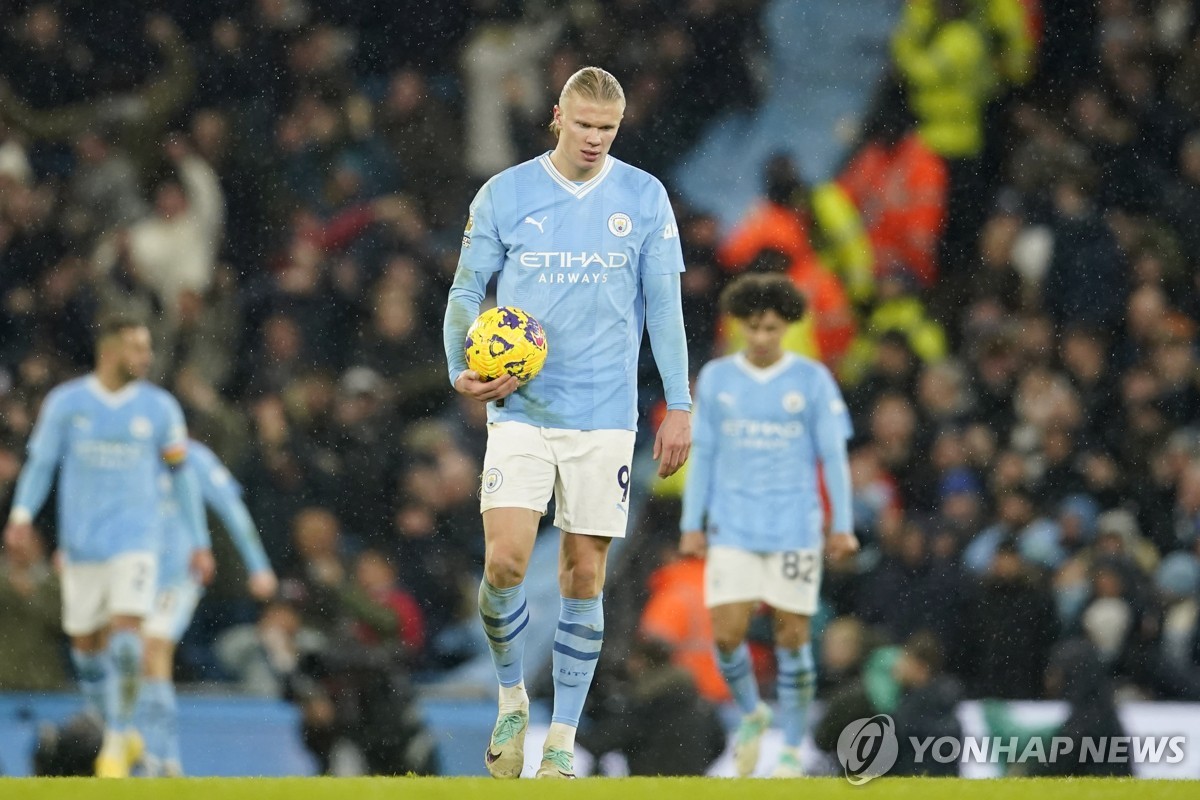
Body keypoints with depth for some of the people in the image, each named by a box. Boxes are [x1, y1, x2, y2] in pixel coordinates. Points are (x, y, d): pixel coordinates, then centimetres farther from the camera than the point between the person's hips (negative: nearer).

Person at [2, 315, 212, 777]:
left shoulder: (159, 408, 2)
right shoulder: (66, 403, 0)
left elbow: (182, 473, 10)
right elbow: (40, 463, 3)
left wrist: (200, 542, 9)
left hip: (134, 539, -1)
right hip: (80, 543, 1)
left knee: (126, 634, -18)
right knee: (86, 644, 8)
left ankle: (116, 743, -4)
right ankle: (120, 733, 28)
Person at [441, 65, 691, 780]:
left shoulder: (644, 198, 3)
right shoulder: (504, 195, 1)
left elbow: (663, 304, 7)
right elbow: (467, 290, 8)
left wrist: (679, 406, 2)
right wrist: (462, 368, -8)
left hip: (605, 417, 1)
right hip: (521, 411, -1)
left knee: (585, 578, 1)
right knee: (506, 561, -14)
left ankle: (563, 741, 10)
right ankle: (512, 700, 10)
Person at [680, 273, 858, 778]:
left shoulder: (813, 380, -1)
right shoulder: (715, 378, 4)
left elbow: (833, 455, 1)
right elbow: (703, 455, 9)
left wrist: (842, 525, -3)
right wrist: (691, 523, 5)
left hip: (795, 528, -2)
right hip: (732, 529, 2)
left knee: (792, 636, -1)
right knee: (727, 634, -7)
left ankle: (793, 750, 10)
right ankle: (751, 714, 21)